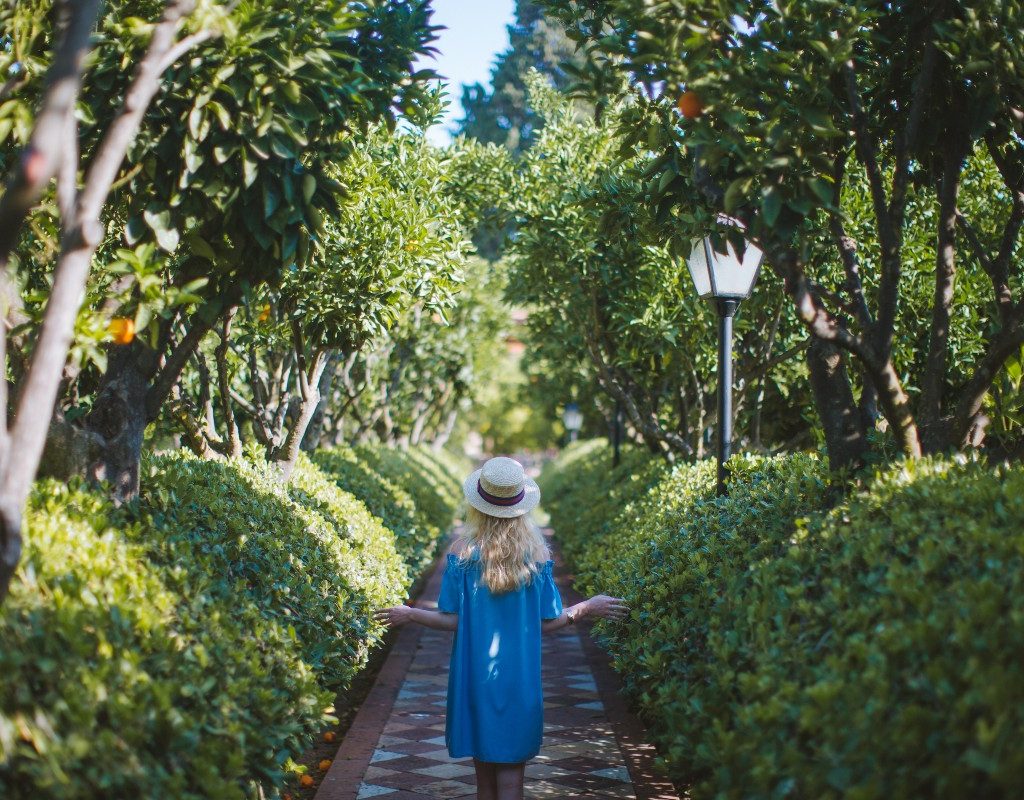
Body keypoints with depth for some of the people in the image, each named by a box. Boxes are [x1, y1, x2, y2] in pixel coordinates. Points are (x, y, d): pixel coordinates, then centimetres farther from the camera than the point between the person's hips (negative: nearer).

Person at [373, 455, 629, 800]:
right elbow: (546, 623, -2)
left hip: (475, 678, 0)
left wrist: (408, 615, 9)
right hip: (520, 680, 0)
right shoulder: (537, 553, -6)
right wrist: (587, 608, 14)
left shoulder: (462, 551, -8)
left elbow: (452, 620, -7)